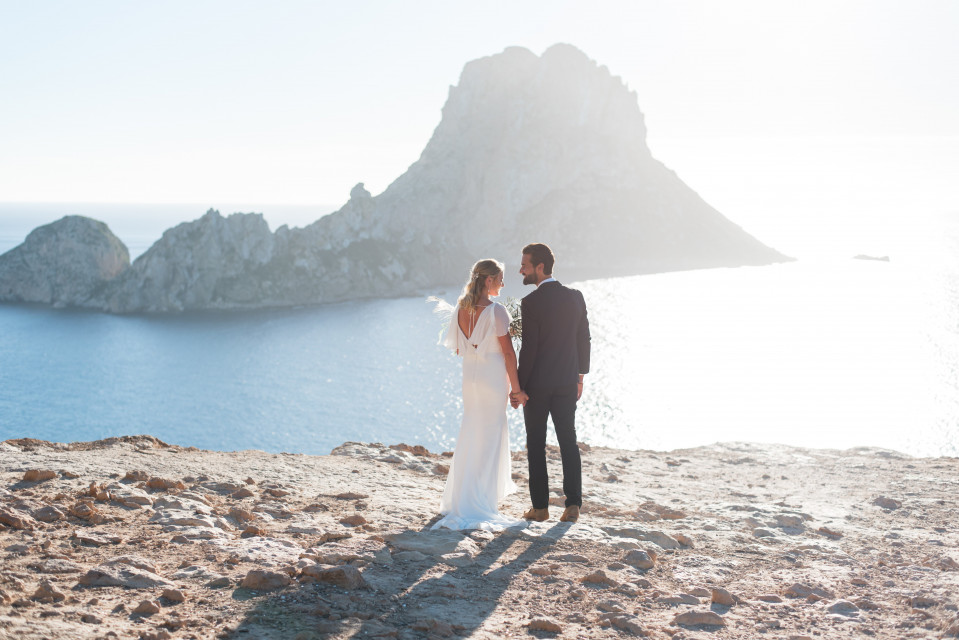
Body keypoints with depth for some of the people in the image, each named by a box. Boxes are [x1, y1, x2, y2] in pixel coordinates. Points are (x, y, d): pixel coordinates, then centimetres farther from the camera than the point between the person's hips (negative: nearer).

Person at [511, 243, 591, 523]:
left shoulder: (530, 303, -15)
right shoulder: (575, 297, 2)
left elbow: (528, 348, -16)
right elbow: (583, 340, 7)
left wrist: (519, 388, -9)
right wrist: (580, 377, 16)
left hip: (537, 384, -4)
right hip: (567, 382, 4)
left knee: (536, 445, 5)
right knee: (568, 441, 9)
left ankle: (540, 506, 8)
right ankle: (573, 504, 4)